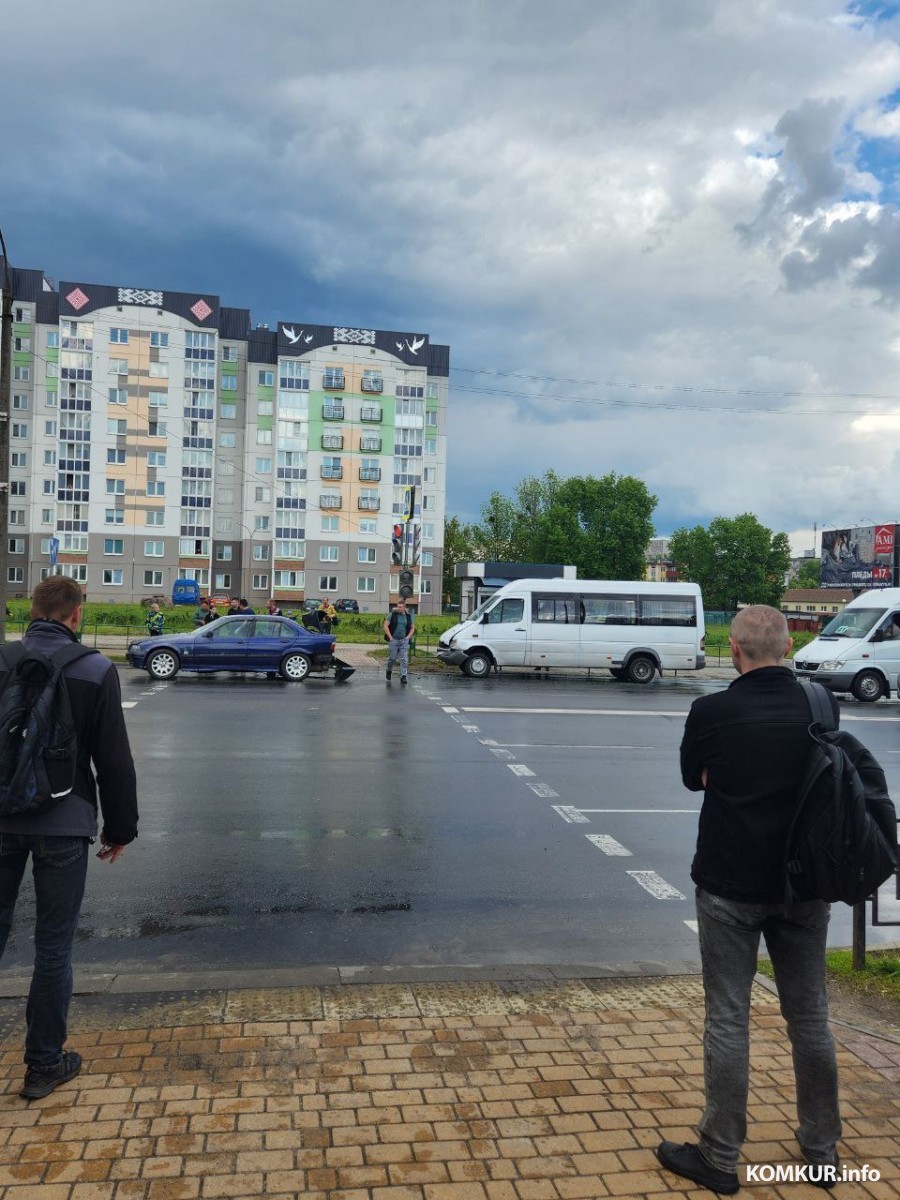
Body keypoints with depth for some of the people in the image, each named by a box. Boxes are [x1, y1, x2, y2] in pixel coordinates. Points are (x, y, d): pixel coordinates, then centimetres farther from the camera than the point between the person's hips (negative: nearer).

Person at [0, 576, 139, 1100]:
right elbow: (114, 760, -7)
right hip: (63, 824, -3)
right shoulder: (96, 670, -9)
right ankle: (44, 1064, 20)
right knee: (53, 947, 8)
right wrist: (120, 828, 4)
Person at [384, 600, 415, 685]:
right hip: (394, 640, -1)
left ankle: (403, 676, -2)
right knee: (392, 658, 4)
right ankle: (388, 671, 31)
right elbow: (386, 626, -1)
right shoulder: (392, 615, 0)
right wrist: (390, 637, -7)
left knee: (404, 659, -5)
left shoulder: (409, 616, 7)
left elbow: (412, 628, 13)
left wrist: (408, 637, 0)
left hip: (404, 640, 1)